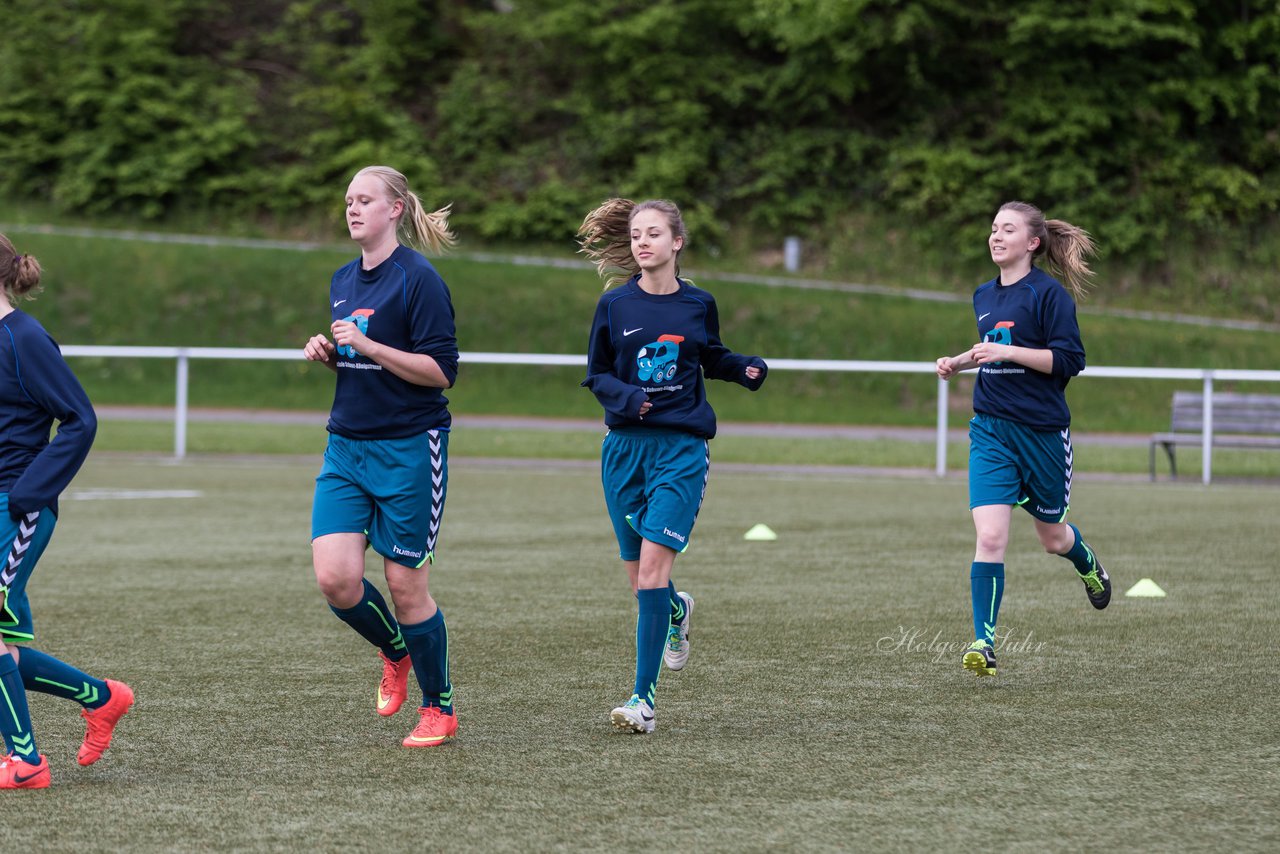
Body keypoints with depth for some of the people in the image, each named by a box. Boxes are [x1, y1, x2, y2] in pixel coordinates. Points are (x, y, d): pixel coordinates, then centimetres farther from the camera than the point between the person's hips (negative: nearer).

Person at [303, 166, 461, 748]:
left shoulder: (418, 278, -11)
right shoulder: (343, 281, 12)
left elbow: (440, 370, -15)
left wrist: (366, 345, -21)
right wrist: (327, 354, 3)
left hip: (410, 448, -6)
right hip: (347, 447, 6)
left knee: (406, 585, 0)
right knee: (335, 578, -8)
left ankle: (439, 709, 18)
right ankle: (395, 651, 22)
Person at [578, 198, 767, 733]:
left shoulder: (698, 304, 3)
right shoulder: (614, 305, 1)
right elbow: (596, 374, 8)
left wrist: (746, 369, 0)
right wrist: (624, 396, -13)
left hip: (682, 447, -2)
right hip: (626, 444, 2)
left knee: (652, 566, -15)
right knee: (638, 577, 8)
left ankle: (644, 698, -13)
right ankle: (676, 611, 46)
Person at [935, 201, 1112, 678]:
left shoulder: (1049, 293, -10)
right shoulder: (984, 297, 11)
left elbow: (1069, 360, -15)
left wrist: (1007, 352, -21)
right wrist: (958, 362, 11)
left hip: (1042, 431, -4)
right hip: (991, 429, 4)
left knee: (1051, 536, 15)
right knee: (989, 537, -13)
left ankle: (1088, 566, 51)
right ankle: (984, 643, -13)